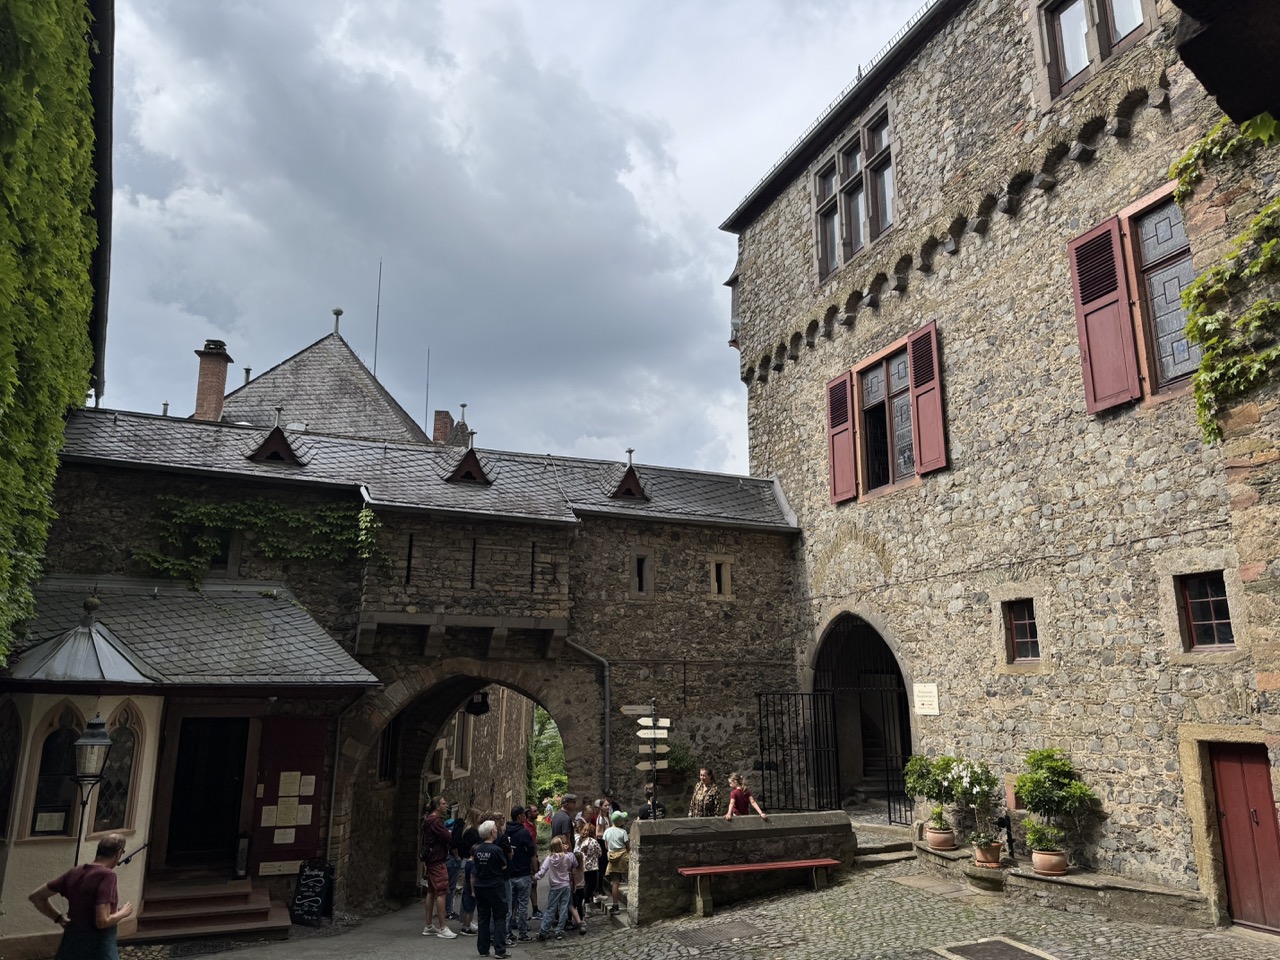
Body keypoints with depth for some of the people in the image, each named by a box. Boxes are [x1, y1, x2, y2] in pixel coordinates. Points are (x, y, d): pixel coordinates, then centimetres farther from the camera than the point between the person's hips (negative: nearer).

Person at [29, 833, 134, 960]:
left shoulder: (75, 872, 1)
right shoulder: (107, 875, -20)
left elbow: (35, 896, 11)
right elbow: (102, 921, -24)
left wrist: (59, 917, 12)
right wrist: (123, 912, -6)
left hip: (71, 944, 7)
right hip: (97, 947, -7)